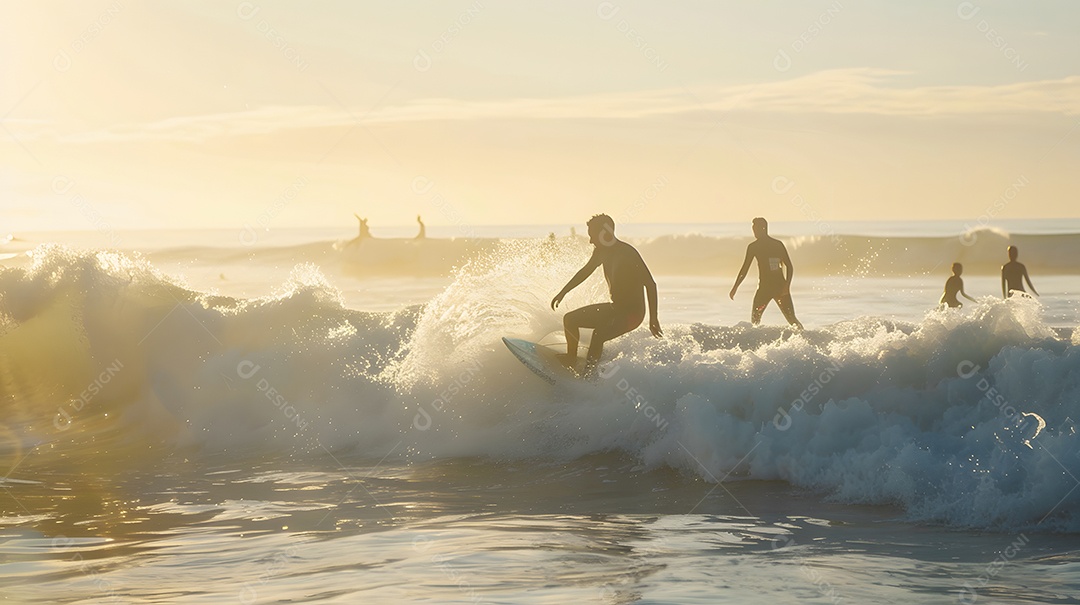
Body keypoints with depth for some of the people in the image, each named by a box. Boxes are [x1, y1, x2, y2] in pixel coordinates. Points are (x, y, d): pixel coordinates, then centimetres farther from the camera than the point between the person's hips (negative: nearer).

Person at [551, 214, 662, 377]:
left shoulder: (627, 253, -20)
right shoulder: (603, 251, 5)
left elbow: (650, 284, -22)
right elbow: (586, 272, 23)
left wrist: (653, 319, -24)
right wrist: (563, 292, 26)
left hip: (632, 313, -9)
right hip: (615, 308, 9)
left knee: (599, 333, -34)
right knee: (570, 319, 9)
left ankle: (589, 374, -33)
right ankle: (571, 359, 21)